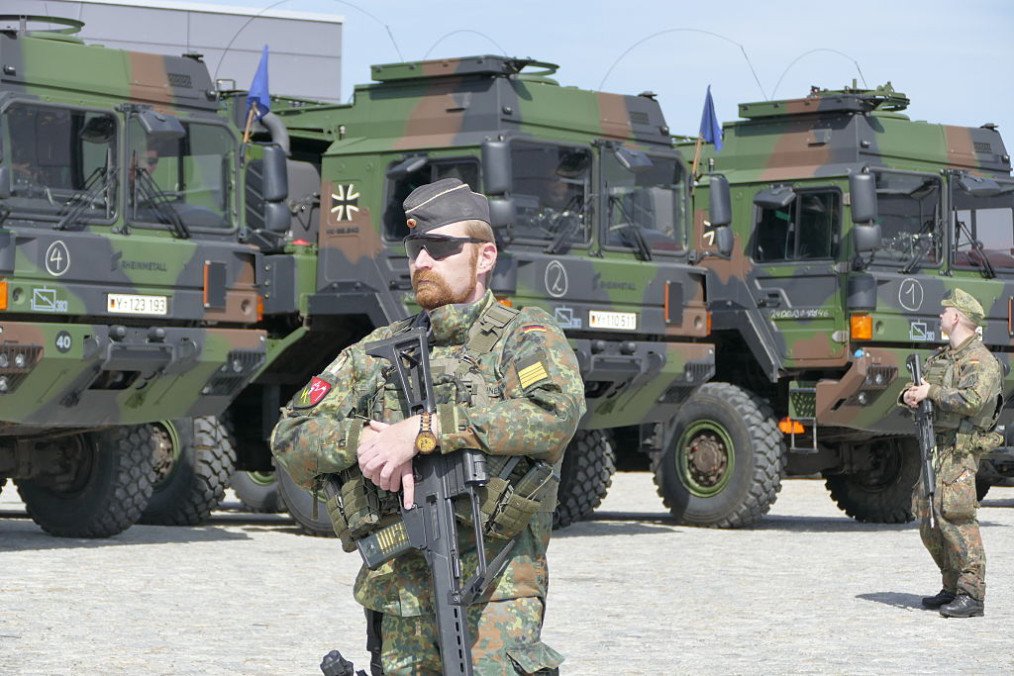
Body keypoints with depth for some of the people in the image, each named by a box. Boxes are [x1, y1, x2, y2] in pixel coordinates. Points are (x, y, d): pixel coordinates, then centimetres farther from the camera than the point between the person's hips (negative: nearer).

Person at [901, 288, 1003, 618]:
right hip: (934, 445, 9)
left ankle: (972, 595, -20)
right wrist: (910, 395, -2)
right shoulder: (940, 356, 19)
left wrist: (932, 391, -17)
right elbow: (919, 387, 21)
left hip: (959, 449, -9)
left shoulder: (980, 360, -10)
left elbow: (971, 401, -25)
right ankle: (952, 588, 19)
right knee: (927, 522, 9)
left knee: (952, 514, -19)